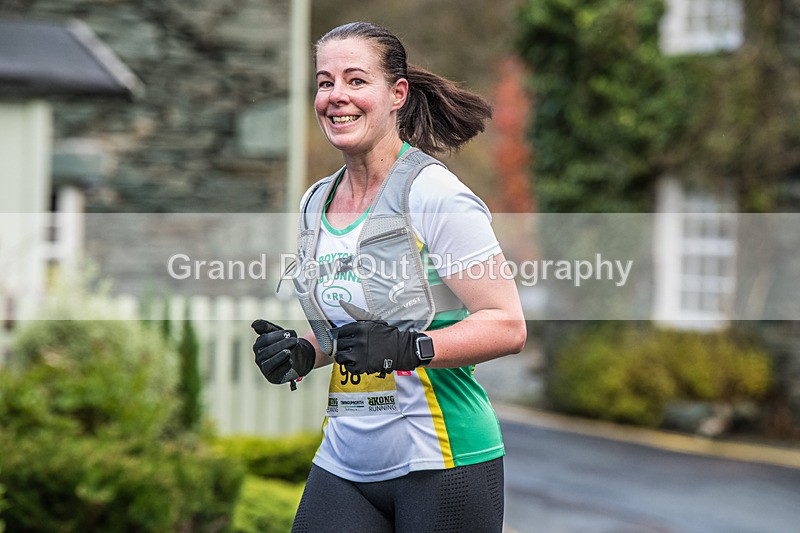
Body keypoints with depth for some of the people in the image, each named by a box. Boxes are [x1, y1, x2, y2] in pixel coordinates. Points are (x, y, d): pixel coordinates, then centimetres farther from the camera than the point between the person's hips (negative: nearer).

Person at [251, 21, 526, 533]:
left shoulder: (433, 193, -10)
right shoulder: (316, 203, 11)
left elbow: (507, 325, -13)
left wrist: (405, 349, -25)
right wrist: (302, 352, 4)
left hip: (443, 462, -6)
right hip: (345, 465, 6)